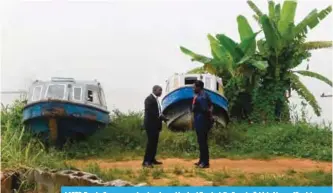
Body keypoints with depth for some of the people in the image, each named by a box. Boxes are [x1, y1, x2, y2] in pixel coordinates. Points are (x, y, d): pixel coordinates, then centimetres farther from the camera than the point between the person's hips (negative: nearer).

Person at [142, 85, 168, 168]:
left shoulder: (155, 99, 17)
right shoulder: (149, 99, -13)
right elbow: (149, 112, -21)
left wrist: (162, 117, 2)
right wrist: (160, 117, -20)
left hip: (155, 124, 9)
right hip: (151, 124, -9)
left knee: (154, 142, 11)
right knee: (151, 142, -10)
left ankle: (152, 159, 18)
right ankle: (146, 161, -6)